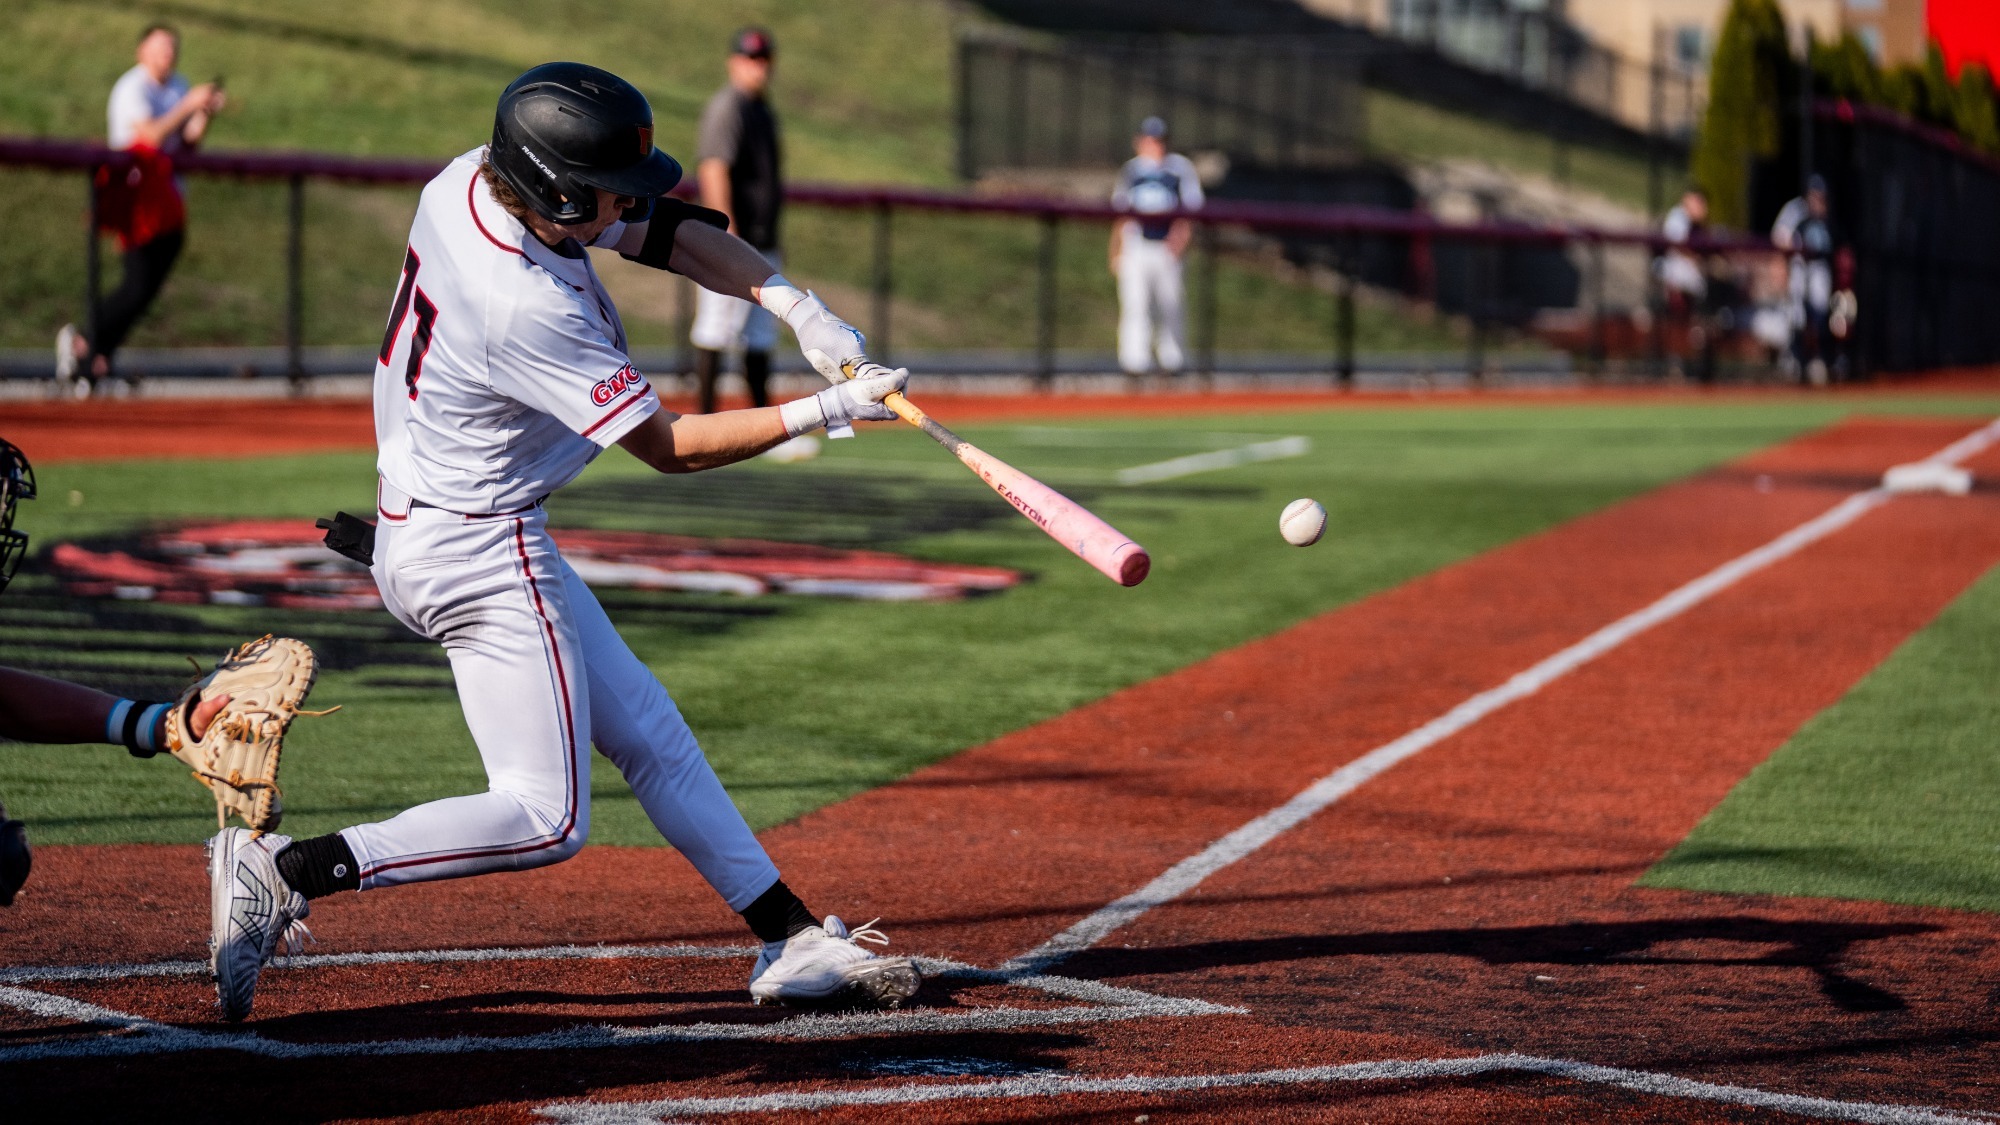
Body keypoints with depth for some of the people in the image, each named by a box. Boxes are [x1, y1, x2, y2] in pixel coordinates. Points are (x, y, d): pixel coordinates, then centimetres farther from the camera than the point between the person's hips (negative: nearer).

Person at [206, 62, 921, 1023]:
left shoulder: (473, 179, -5)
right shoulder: (529, 310, -30)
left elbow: (668, 231, 4)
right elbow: (670, 447, -19)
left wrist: (792, 304, -8)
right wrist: (823, 414, -17)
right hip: (478, 554, -10)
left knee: (645, 729, 16)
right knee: (544, 820, -6)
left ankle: (794, 942, 23)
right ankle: (288, 872, -8)